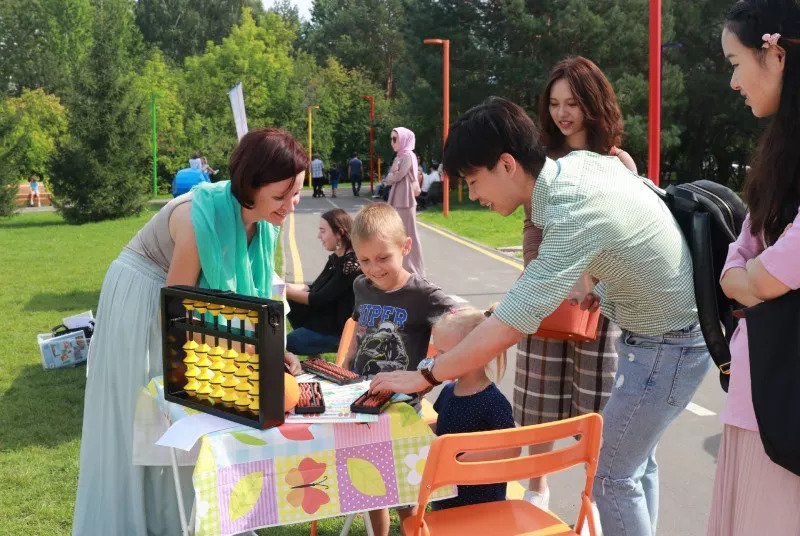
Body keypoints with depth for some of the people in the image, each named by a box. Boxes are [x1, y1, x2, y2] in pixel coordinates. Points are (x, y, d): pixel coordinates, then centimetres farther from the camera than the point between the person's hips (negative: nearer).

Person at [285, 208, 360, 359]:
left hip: (338, 330, -10)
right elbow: (314, 288, 12)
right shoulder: (335, 258, 9)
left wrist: (285, 292, -15)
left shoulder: (352, 264, -21)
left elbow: (320, 299, -21)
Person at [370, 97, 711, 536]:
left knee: (612, 474, 0)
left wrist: (424, 377, -25)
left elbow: (507, 328, -34)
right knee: (634, 458, 19)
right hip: (656, 328, 9)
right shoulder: (582, 160, -8)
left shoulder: (575, 215, -33)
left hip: (670, 345, -9)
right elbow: (650, 194, 12)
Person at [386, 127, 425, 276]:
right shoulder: (400, 156, 16)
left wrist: (390, 176, 4)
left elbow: (398, 176, -16)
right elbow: (390, 179, 15)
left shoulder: (408, 156, -11)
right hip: (397, 199, 9)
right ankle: (403, 264, 15)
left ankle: (413, 267, 2)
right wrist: (393, 175, -6)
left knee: (408, 233, -4)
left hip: (405, 200, -9)